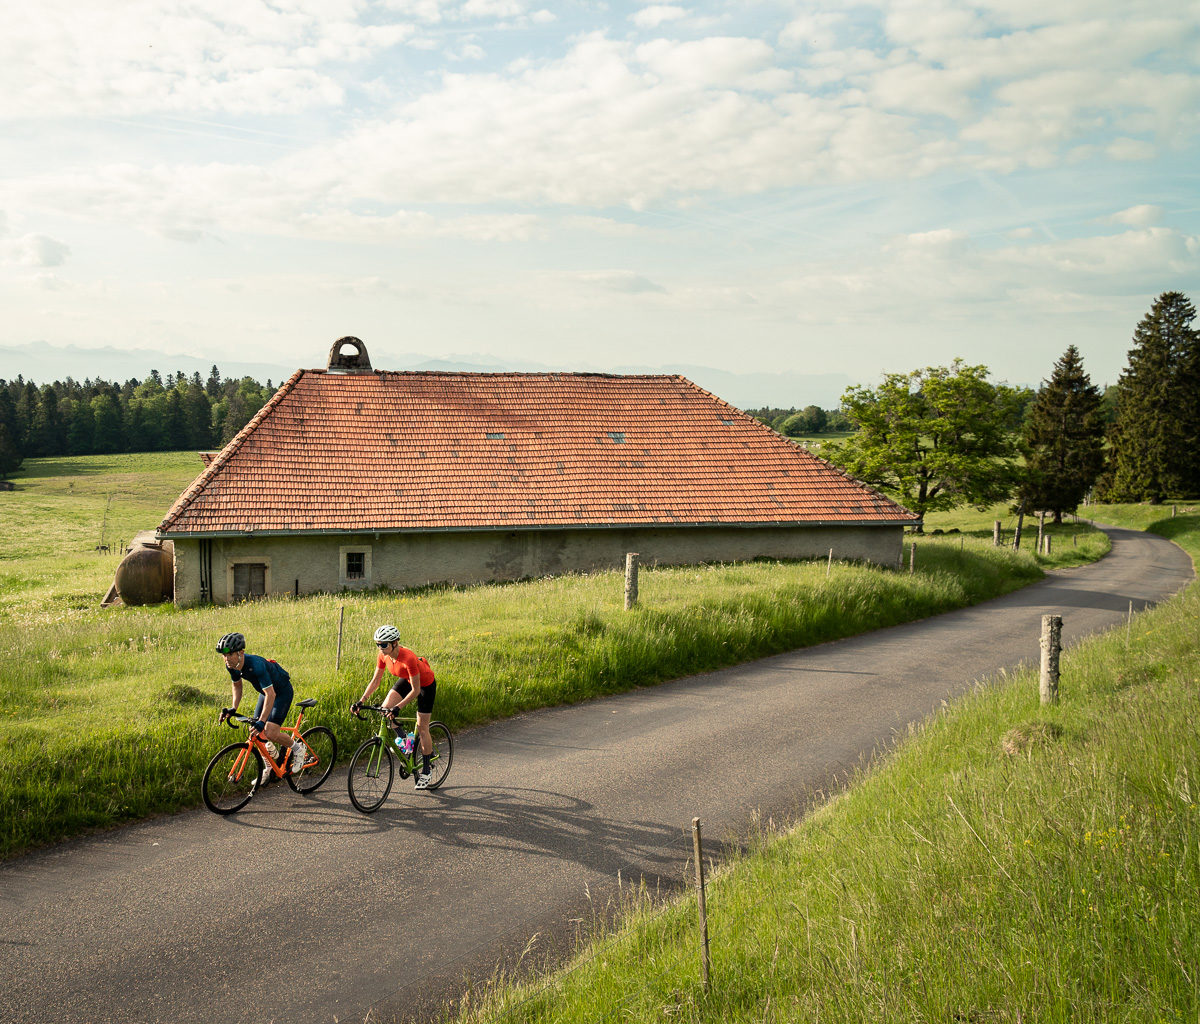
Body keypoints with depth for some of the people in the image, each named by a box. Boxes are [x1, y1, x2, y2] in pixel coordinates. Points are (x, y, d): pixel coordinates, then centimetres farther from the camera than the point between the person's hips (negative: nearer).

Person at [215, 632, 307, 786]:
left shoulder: (256, 665, -38)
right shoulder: (232, 666, -14)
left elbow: (270, 694, -40)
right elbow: (237, 685, 7)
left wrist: (262, 721, -45)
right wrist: (233, 708, -4)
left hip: (282, 691, -8)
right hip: (265, 691, 8)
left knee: (271, 733, -19)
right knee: (257, 733, 3)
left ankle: (298, 749, 8)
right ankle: (270, 768, 23)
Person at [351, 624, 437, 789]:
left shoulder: (408, 658, -38)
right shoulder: (384, 656, -18)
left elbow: (415, 690, -33)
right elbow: (375, 680, -7)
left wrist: (397, 707, -40)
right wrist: (361, 701, -17)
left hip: (425, 684, -7)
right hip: (406, 679, 7)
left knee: (422, 728, -3)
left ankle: (425, 772, 9)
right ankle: (401, 739, 14)